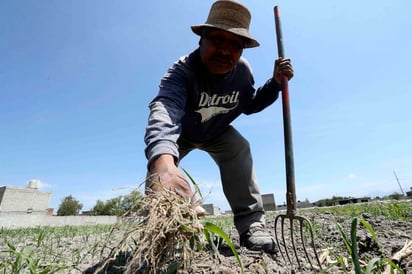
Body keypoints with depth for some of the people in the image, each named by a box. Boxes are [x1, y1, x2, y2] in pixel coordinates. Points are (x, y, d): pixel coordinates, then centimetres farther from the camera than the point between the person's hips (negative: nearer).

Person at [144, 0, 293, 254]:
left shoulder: (242, 71, -18)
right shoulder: (182, 70, -36)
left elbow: (249, 104, -1)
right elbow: (165, 109, -57)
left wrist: (275, 83, -17)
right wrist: (163, 160, -77)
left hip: (218, 133, 3)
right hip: (181, 133, -2)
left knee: (239, 148, -22)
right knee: (161, 163, -25)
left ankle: (251, 224, -17)